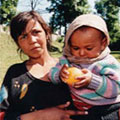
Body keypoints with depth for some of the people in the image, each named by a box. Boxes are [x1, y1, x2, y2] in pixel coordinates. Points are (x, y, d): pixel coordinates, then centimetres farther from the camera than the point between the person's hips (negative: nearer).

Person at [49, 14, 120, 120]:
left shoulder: (108, 62, -6)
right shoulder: (67, 59, 5)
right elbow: (52, 75, 6)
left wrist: (92, 80, -28)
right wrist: (60, 74, -18)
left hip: (109, 108, -2)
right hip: (81, 111, 3)